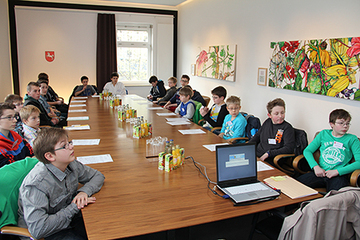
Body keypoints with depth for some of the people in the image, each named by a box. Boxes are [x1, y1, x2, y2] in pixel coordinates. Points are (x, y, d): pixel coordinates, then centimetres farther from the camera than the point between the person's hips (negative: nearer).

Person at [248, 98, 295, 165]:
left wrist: (269, 153, -18)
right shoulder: (267, 122, 14)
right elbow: (257, 136, 26)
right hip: (255, 156, 6)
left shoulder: (287, 128, -3)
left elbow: (289, 149, -12)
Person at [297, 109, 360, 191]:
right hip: (320, 172, 3)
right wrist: (315, 166, -5)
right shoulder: (324, 134, 15)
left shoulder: (352, 139, 8)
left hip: (339, 175, -2)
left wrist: (337, 171, -12)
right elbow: (307, 151, 12)